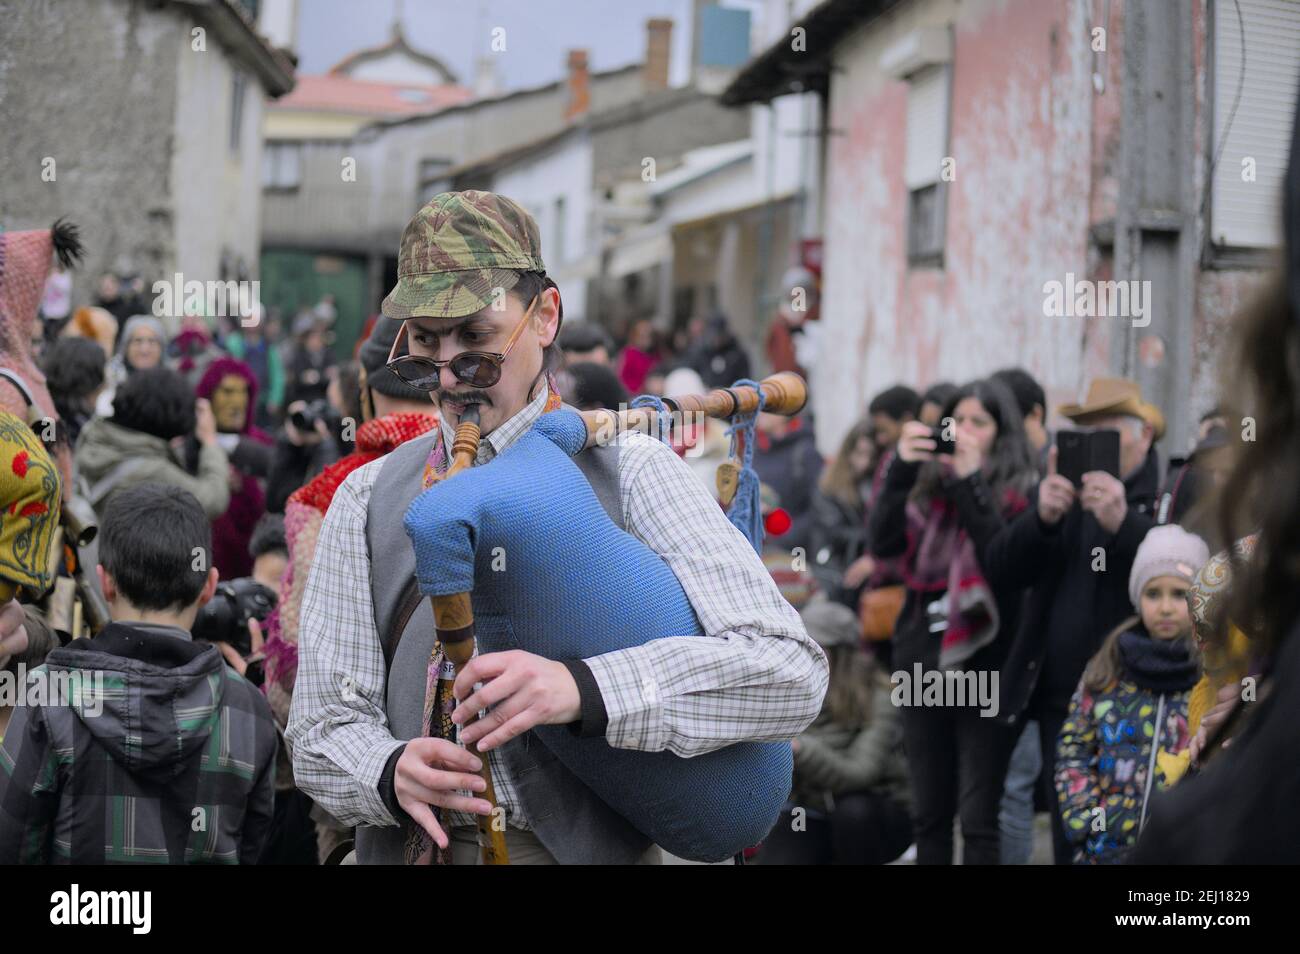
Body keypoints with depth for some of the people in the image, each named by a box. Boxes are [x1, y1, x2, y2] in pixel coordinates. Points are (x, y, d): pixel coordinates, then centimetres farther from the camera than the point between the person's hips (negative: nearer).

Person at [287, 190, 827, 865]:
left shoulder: (630, 474, 3)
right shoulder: (366, 501, 12)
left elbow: (791, 671, -9)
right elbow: (322, 733, 10)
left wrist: (582, 688, -21)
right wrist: (392, 772, -13)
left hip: (592, 843, -2)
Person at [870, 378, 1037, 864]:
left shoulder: (1019, 493, -3)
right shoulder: (927, 485, 8)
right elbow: (883, 542, -5)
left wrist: (971, 481, -18)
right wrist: (901, 467, -14)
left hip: (985, 668, -4)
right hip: (924, 662, 5)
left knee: (978, 819, -4)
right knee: (928, 815, 12)